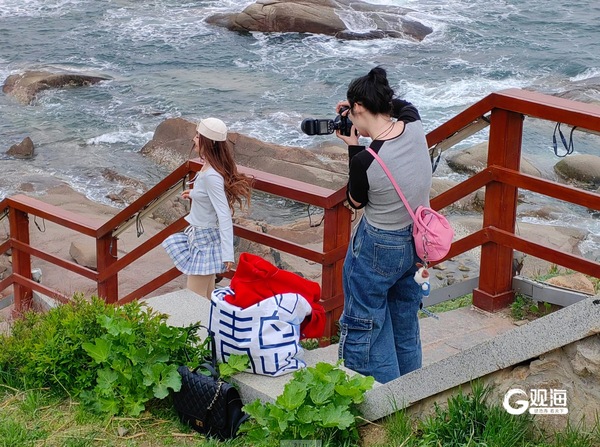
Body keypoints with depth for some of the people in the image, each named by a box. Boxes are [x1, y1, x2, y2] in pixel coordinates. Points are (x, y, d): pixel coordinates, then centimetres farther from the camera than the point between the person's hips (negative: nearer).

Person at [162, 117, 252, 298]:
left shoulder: (211, 176, -28)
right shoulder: (209, 167, 1)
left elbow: (224, 216, -31)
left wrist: (228, 254, -34)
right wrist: (194, 194, 32)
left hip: (205, 239, -10)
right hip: (202, 234, 10)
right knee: (207, 298, 20)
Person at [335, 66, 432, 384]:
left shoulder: (365, 160, -29)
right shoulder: (415, 127, -13)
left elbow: (355, 202, -7)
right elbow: (402, 105, 14)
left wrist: (353, 148, -7)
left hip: (378, 248, -7)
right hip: (416, 242, 7)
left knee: (365, 325, 10)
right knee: (405, 319, 24)